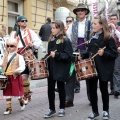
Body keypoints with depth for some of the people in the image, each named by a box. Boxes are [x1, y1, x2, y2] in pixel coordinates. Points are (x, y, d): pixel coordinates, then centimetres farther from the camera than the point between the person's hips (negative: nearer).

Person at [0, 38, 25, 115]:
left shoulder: (19, 57, -7)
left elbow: (22, 66, -12)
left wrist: (17, 70, -29)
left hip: (15, 77, -5)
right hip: (7, 77, 5)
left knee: (18, 92, 6)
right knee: (7, 93, 7)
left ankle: (22, 102, 36)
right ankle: (9, 108, 16)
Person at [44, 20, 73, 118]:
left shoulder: (65, 40, -10)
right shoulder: (51, 39, 10)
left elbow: (68, 55, -16)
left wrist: (56, 55, -24)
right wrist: (47, 65, 7)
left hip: (61, 69, -5)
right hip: (51, 68, 6)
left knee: (61, 88, 7)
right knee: (50, 89, 5)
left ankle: (62, 108, 22)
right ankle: (52, 109, 16)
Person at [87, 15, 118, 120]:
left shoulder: (108, 38, -11)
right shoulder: (92, 36, 10)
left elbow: (114, 53, -13)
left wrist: (104, 53, -27)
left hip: (103, 68, -6)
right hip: (92, 66, 6)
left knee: (103, 89, 7)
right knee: (92, 89, 6)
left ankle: (105, 110, 25)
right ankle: (95, 111, 19)